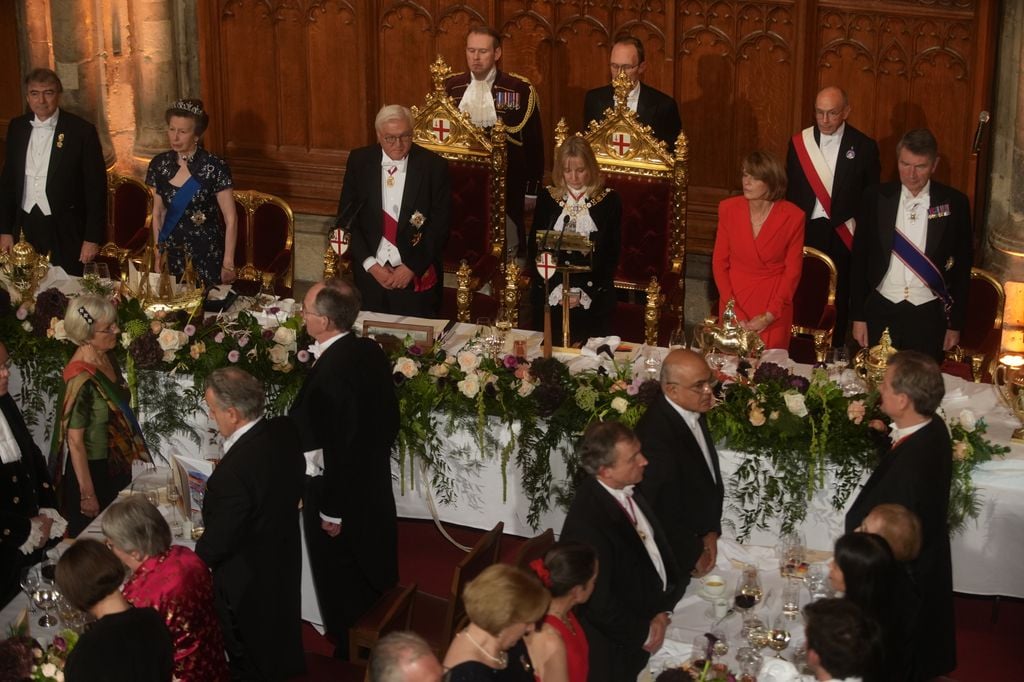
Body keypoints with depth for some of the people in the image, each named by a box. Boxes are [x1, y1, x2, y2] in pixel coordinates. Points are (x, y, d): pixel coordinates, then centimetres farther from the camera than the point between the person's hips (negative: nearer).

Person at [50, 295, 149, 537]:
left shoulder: (107, 357, -3)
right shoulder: (81, 379, -27)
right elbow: (74, 442, -22)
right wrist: (87, 495, -18)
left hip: (117, 466, 8)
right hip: (92, 470, -8)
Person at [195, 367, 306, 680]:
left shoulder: (234, 471, -38)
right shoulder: (285, 430, -16)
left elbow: (217, 541, -24)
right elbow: (295, 488, 4)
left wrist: (194, 565, -6)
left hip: (248, 579, -7)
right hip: (285, 559, 7)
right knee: (281, 640, 31)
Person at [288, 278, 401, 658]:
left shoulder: (330, 374, -31)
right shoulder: (371, 351, -6)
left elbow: (339, 447, -27)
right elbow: (390, 420, 6)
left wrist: (332, 510, -16)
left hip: (341, 495, -8)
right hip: (375, 485, 8)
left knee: (343, 588, 12)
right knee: (375, 576, 25)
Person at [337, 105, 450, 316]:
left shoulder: (434, 166, -8)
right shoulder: (359, 161, -2)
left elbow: (440, 225, -7)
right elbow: (346, 217, 0)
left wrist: (412, 267, -12)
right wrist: (370, 264, -9)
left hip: (417, 277, -2)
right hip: (369, 273, 2)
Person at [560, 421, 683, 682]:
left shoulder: (627, 490, -7)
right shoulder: (587, 523, -33)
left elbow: (657, 547, 3)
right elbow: (600, 604, -25)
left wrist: (664, 612, -8)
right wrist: (644, 634, -11)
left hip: (655, 617, 7)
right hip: (619, 648, -7)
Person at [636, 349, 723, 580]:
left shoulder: (695, 414, -1)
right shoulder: (655, 435, -29)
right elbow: (661, 513, -24)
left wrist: (711, 531, 0)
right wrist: (694, 556, -12)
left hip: (701, 544, 8)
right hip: (676, 560, -8)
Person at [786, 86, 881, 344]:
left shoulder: (864, 146, -3)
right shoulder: (799, 142, 3)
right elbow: (791, 190, 8)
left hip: (843, 235, -1)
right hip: (806, 230, 1)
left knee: (839, 297, 7)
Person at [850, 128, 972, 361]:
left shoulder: (954, 203, -3)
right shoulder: (875, 198, -1)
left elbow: (963, 266, 3)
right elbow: (859, 259, 4)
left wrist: (955, 324, 3)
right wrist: (858, 316, 2)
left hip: (929, 315, -1)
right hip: (880, 311, 1)